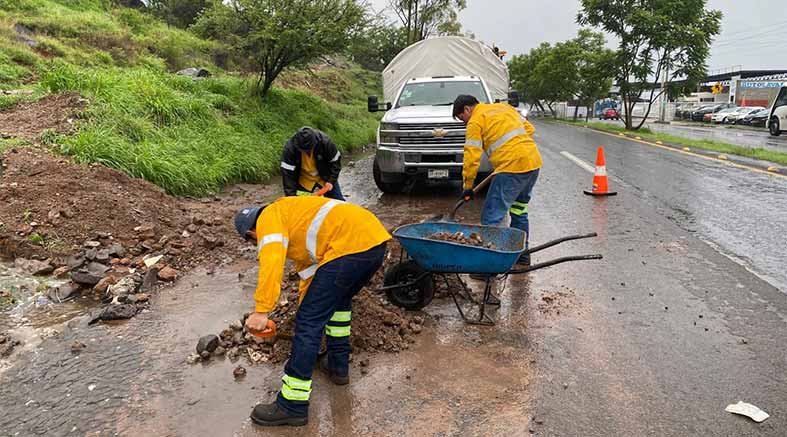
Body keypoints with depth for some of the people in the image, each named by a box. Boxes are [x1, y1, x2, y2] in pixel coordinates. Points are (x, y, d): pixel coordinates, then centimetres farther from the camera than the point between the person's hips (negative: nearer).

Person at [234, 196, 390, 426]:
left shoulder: (269, 216, 9)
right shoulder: (294, 220, 36)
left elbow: (272, 261, -11)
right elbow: (308, 270, 45)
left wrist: (261, 310, -10)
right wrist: (307, 306, 55)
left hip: (351, 245, -10)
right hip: (376, 237, 10)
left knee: (308, 322, -1)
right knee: (340, 300, 33)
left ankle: (292, 406, 7)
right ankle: (338, 365, 42)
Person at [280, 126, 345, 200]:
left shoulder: (325, 141, -28)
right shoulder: (289, 148, -27)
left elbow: (335, 161, -13)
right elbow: (287, 173, -25)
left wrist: (331, 181, -19)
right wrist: (291, 195, -29)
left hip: (325, 178, 0)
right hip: (304, 182, 0)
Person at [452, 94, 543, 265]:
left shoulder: (475, 121, 0)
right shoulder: (504, 107, 22)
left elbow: (472, 157, -5)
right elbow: (529, 128, 23)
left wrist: (467, 186, 2)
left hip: (512, 167, -8)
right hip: (534, 162, 9)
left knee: (491, 219, -4)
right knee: (519, 210, 22)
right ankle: (522, 254, 31)